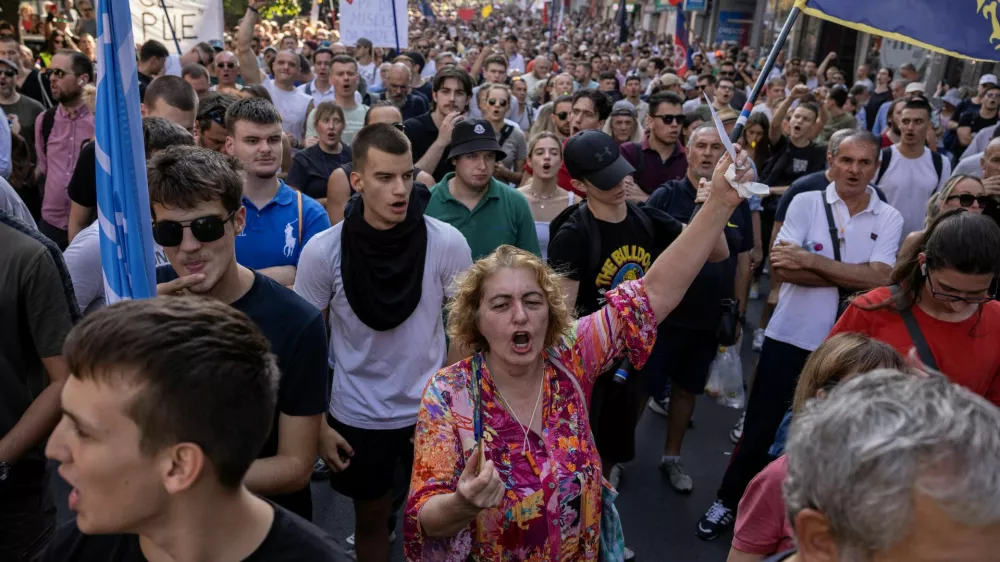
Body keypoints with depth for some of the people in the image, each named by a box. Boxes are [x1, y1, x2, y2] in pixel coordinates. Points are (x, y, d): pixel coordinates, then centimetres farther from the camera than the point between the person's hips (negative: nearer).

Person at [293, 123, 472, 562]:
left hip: (431, 410, 0)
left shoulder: (447, 243, -13)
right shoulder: (323, 251, -14)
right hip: (356, 417, 0)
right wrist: (316, 424, -3)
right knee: (371, 518, 20)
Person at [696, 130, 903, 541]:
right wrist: (850, 279, -17)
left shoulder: (889, 219, -1)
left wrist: (811, 260, -20)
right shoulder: (806, 203, -5)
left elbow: (878, 279, -16)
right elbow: (782, 269, -15)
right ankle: (728, 502, 26)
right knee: (759, 427, 7)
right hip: (789, 336, -1)